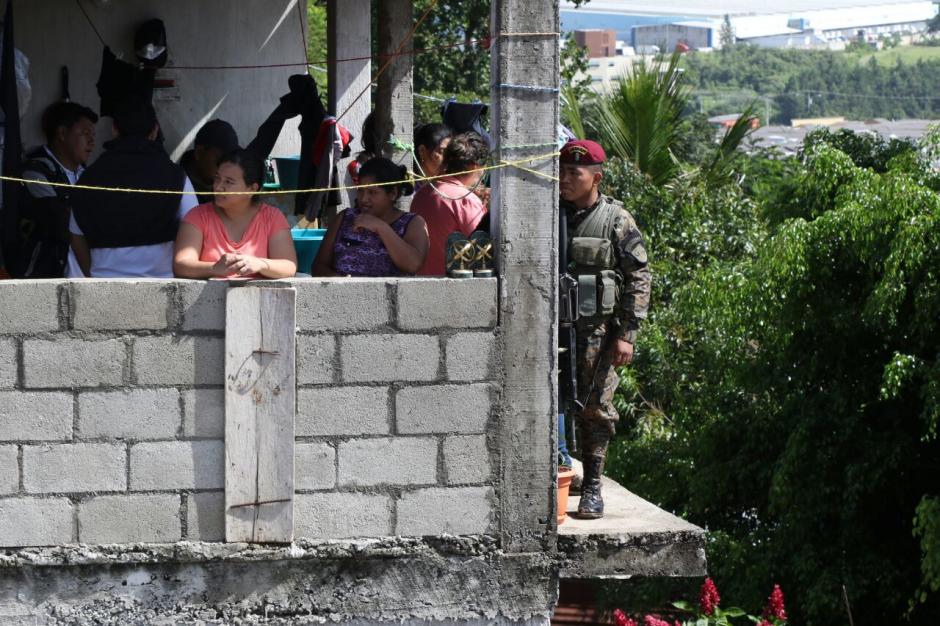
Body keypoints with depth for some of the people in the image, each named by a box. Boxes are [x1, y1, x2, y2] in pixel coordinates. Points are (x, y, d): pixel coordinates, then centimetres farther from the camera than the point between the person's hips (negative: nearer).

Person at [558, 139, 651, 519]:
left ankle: (592, 488, 8)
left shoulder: (617, 221, -1)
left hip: (597, 330, -3)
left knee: (595, 409, 1)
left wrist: (627, 334, -8)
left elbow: (638, 278, -2)